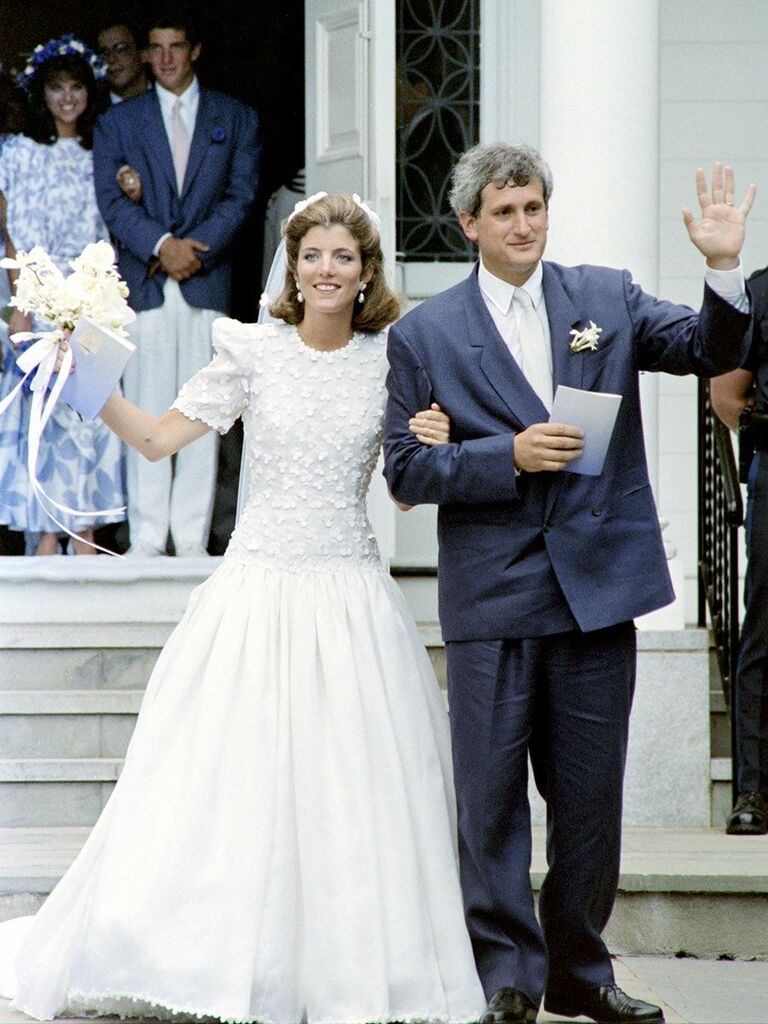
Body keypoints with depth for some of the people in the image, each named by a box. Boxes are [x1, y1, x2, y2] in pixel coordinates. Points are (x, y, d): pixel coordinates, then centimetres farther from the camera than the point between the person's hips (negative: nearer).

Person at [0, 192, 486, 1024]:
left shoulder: (390, 362, 4)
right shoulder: (254, 352, 1)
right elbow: (157, 438, 3)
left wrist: (435, 449, -9)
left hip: (351, 596, 1)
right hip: (260, 586, -1)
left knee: (353, 790, 1)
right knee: (233, 778, -3)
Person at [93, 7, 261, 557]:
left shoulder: (236, 119, 13)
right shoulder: (118, 121, 12)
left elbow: (241, 195, 3)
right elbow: (112, 198, 1)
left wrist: (195, 249, -10)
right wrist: (161, 245, -13)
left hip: (207, 281, 0)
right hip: (143, 281, 0)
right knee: (147, 410, -3)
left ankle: (192, 538, 1)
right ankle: (147, 538, 0)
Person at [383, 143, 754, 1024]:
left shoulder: (606, 300, 8)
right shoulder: (425, 333, 3)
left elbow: (708, 351, -1)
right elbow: (407, 469, -1)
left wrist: (724, 268, -18)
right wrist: (508, 456, -14)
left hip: (598, 588, 2)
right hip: (492, 596, -2)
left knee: (590, 795, 8)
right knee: (493, 795, 0)